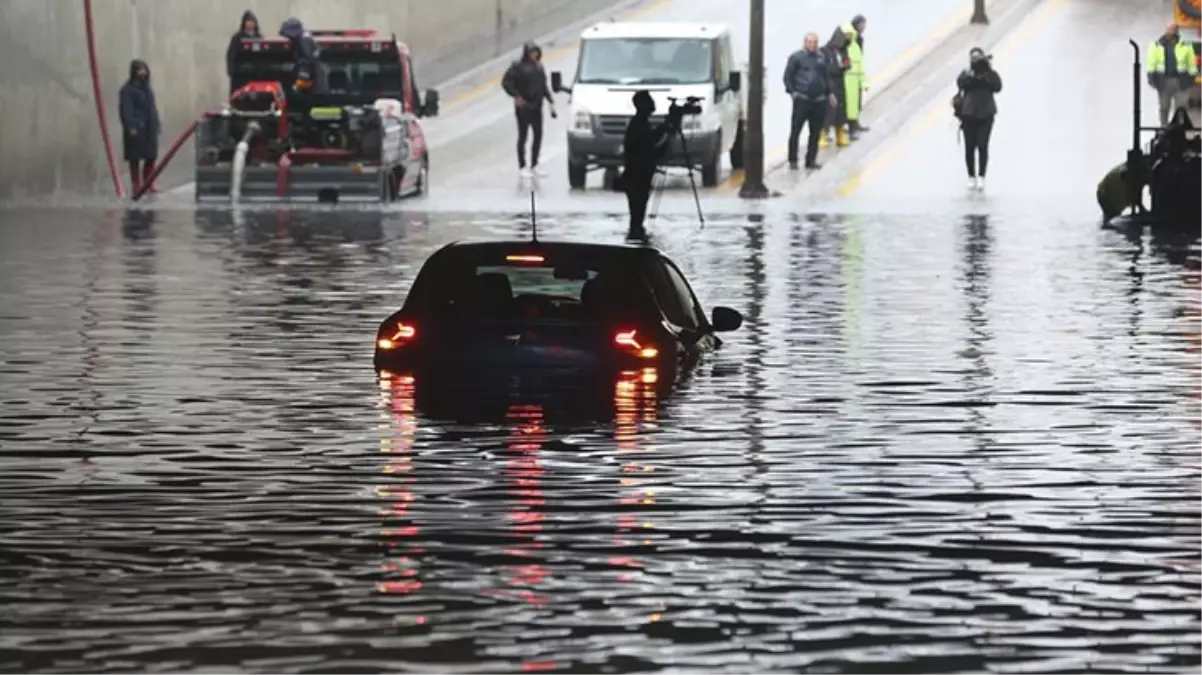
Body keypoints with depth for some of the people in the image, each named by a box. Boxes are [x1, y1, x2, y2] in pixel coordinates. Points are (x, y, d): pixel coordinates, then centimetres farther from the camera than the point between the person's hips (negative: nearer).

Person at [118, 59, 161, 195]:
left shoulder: (147, 88, 17)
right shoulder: (127, 89, -7)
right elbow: (126, 109, -14)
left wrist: (157, 124, 16)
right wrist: (131, 126, -22)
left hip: (149, 128, 7)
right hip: (136, 128, -7)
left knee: (151, 157, 7)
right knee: (135, 158, -2)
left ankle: (148, 184, 15)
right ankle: (137, 186, 1)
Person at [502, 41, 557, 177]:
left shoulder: (538, 67, 10)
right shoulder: (518, 67, -8)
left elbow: (544, 85, 17)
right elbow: (506, 82, -9)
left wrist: (550, 101, 14)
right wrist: (516, 96, -16)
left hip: (537, 106, 6)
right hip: (524, 107, -6)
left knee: (538, 135, 7)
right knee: (523, 136, 0)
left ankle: (534, 165, 19)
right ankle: (522, 167, 7)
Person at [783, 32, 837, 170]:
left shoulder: (821, 57, 13)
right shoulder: (797, 57, -3)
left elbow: (826, 76, 22)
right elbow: (788, 76, -2)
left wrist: (829, 93, 21)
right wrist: (792, 92, -10)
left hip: (819, 101, 5)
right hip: (802, 100, -5)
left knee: (815, 132, 7)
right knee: (795, 131, -2)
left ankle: (811, 160, 14)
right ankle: (793, 160, 7)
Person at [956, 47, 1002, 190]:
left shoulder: (990, 73, 8)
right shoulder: (966, 73, 8)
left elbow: (997, 87, -9)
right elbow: (960, 83, -13)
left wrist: (990, 72, -14)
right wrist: (970, 73, -23)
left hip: (985, 114, -1)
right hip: (969, 114, 1)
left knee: (982, 146, -8)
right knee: (969, 147, 0)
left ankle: (981, 177, -9)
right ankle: (971, 177, 7)